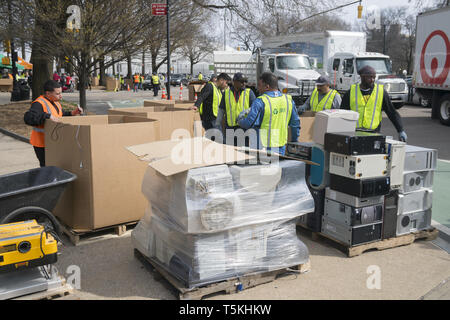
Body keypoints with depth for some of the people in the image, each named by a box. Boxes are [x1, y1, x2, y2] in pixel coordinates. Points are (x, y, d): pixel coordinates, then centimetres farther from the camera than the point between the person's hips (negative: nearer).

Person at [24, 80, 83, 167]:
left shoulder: (55, 102, 10)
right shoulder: (39, 104, -20)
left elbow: (60, 117, 23)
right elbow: (28, 118, -36)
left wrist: (72, 113, 7)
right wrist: (48, 116, -39)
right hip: (42, 143, -9)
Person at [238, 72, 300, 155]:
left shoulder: (260, 102, -15)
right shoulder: (288, 100, 3)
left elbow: (249, 123, -17)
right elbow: (296, 123, 10)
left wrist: (240, 120, 5)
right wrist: (294, 140, 22)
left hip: (262, 147, -5)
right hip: (281, 147, 5)